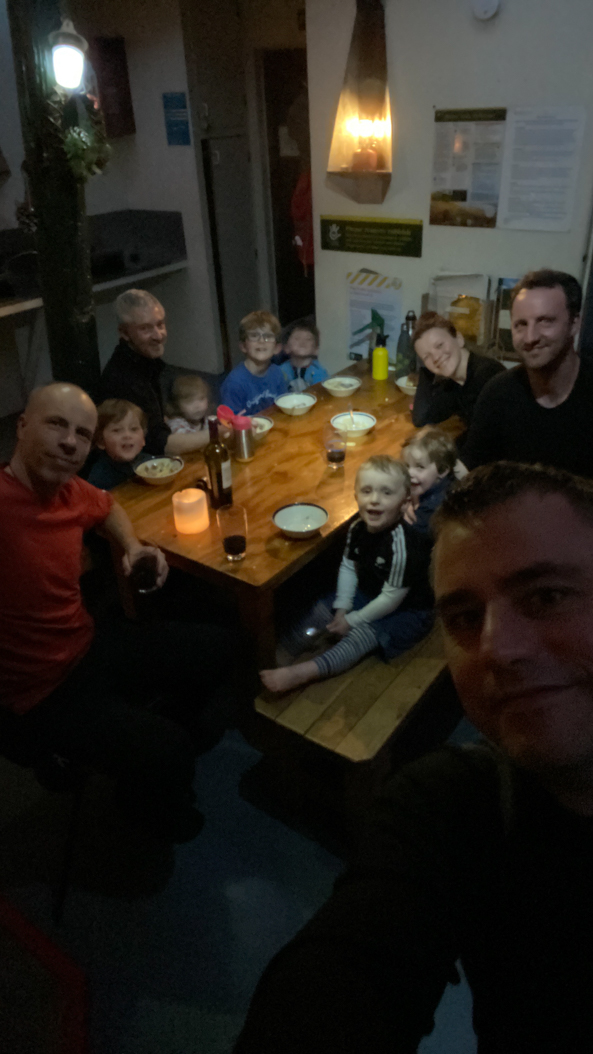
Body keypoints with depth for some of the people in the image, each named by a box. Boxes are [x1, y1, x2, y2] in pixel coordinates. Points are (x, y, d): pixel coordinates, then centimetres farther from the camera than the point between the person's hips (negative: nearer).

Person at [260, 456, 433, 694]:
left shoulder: (402, 544, -33)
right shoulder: (358, 528, -10)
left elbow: (392, 598, -27)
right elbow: (348, 567, 3)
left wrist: (352, 620, -18)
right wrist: (342, 609, -6)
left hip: (406, 610, -8)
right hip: (367, 594, 8)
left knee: (361, 635, -26)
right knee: (322, 610, 3)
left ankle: (302, 673, -38)